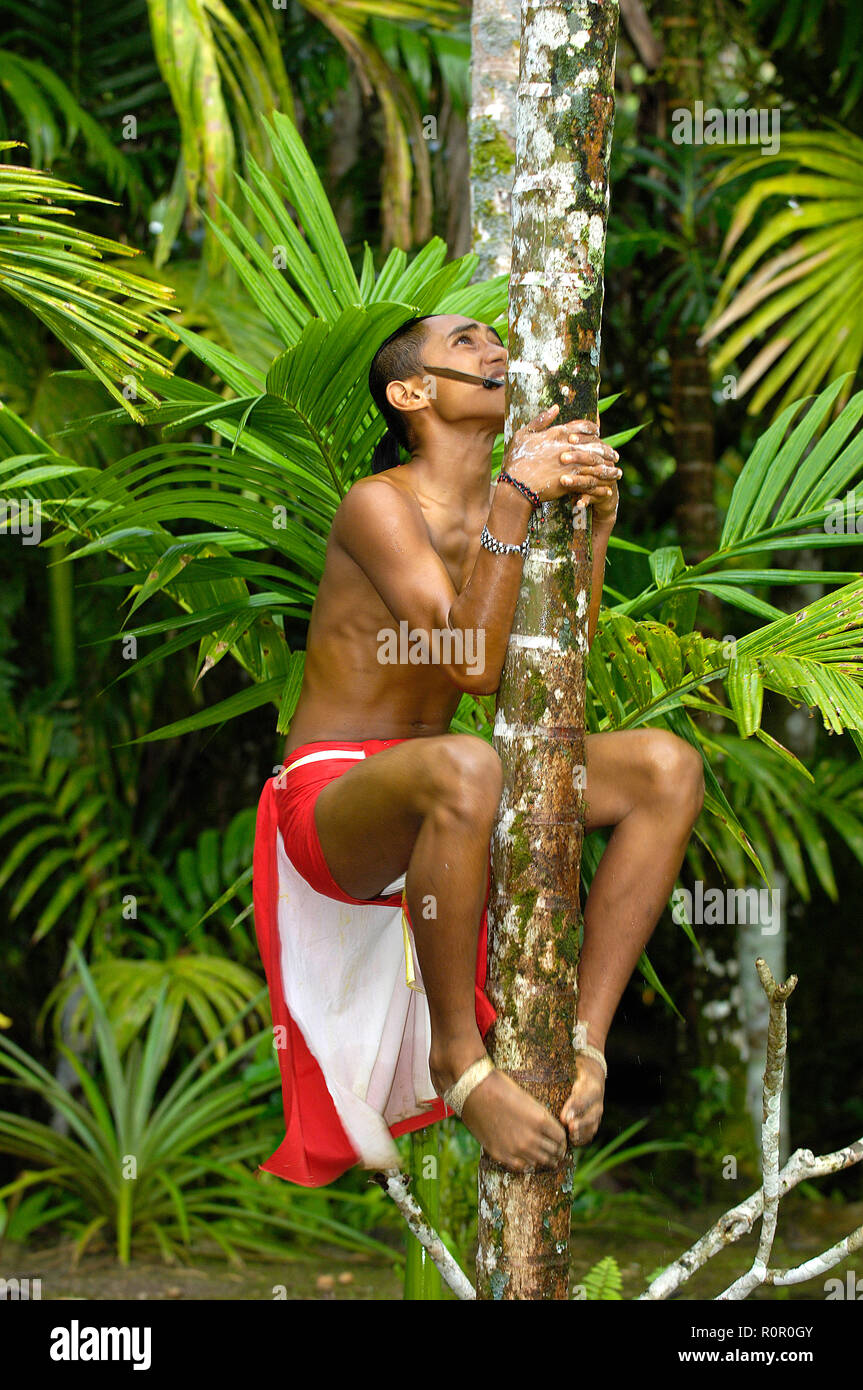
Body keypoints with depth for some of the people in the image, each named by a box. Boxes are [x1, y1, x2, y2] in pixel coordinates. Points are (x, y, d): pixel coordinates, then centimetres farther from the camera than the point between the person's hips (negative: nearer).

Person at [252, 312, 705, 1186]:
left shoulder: (501, 508, 9)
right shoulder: (380, 504, -13)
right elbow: (473, 665, -25)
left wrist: (593, 522, -8)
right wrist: (516, 499, -25)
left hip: (426, 802, 8)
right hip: (331, 799, -8)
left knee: (666, 767, -9)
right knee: (461, 767, -42)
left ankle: (581, 1037, -14)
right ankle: (459, 1055, -23)